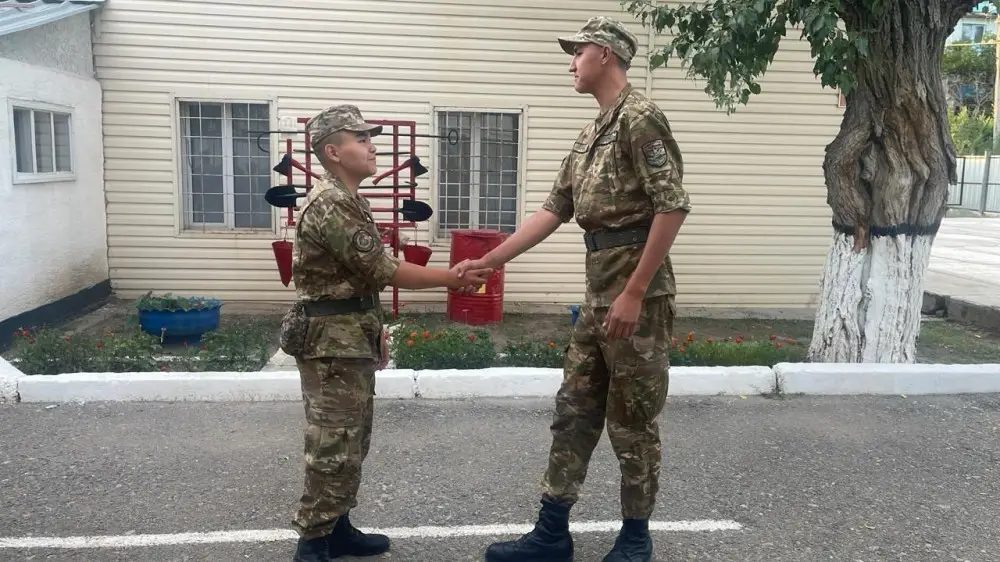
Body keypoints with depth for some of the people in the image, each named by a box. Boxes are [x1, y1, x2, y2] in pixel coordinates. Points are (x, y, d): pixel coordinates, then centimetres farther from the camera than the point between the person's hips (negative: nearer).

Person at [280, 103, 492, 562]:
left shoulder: (349, 201, 16)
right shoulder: (331, 205, -19)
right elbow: (384, 271, -20)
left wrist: (373, 330, 20)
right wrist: (453, 278, -13)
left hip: (350, 339, 10)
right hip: (332, 342, -10)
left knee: (351, 442, 16)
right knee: (333, 446, -4)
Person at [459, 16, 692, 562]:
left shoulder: (640, 117, -11)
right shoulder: (589, 135, 17)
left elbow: (673, 206, -19)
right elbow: (553, 210, 17)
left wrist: (634, 292, -21)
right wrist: (487, 261, 13)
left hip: (636, 292, -9)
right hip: (597, 294, 9)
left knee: (631, 419, 3)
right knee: (574, 411, 11)